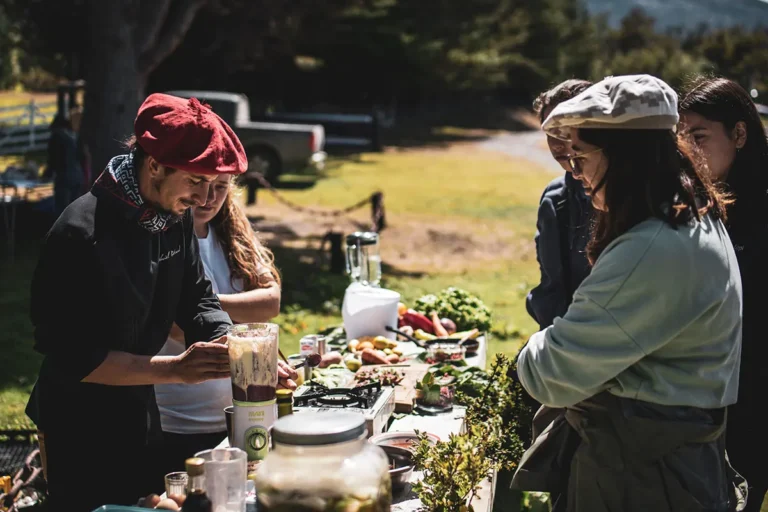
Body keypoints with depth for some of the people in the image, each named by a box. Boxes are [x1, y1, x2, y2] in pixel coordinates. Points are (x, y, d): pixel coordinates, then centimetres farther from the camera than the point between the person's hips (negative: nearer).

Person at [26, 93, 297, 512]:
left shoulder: (176, 218, -4)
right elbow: (72, 357, -27)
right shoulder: (81, 234, -27)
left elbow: (196, 301, 4)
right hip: (81, 433, -7)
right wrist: (175, 369, -30)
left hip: (140, 415, 8)